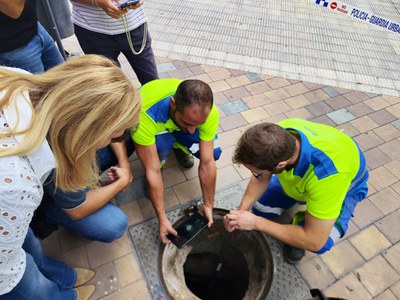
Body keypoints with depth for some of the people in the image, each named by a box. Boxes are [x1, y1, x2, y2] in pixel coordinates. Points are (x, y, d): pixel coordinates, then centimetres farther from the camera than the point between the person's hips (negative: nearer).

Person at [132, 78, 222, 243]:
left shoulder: (207, 111, -35)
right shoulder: (145, 115, -44)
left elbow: (207, 163, -28)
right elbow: (152, 171, -37)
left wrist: (208, 206, -21)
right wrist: (162, 218, -31)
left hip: (177, 124, 3)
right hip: (152, 126, -2)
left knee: (214, 153, -19)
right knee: (162, 144, -37)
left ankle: (179, 146, 11)